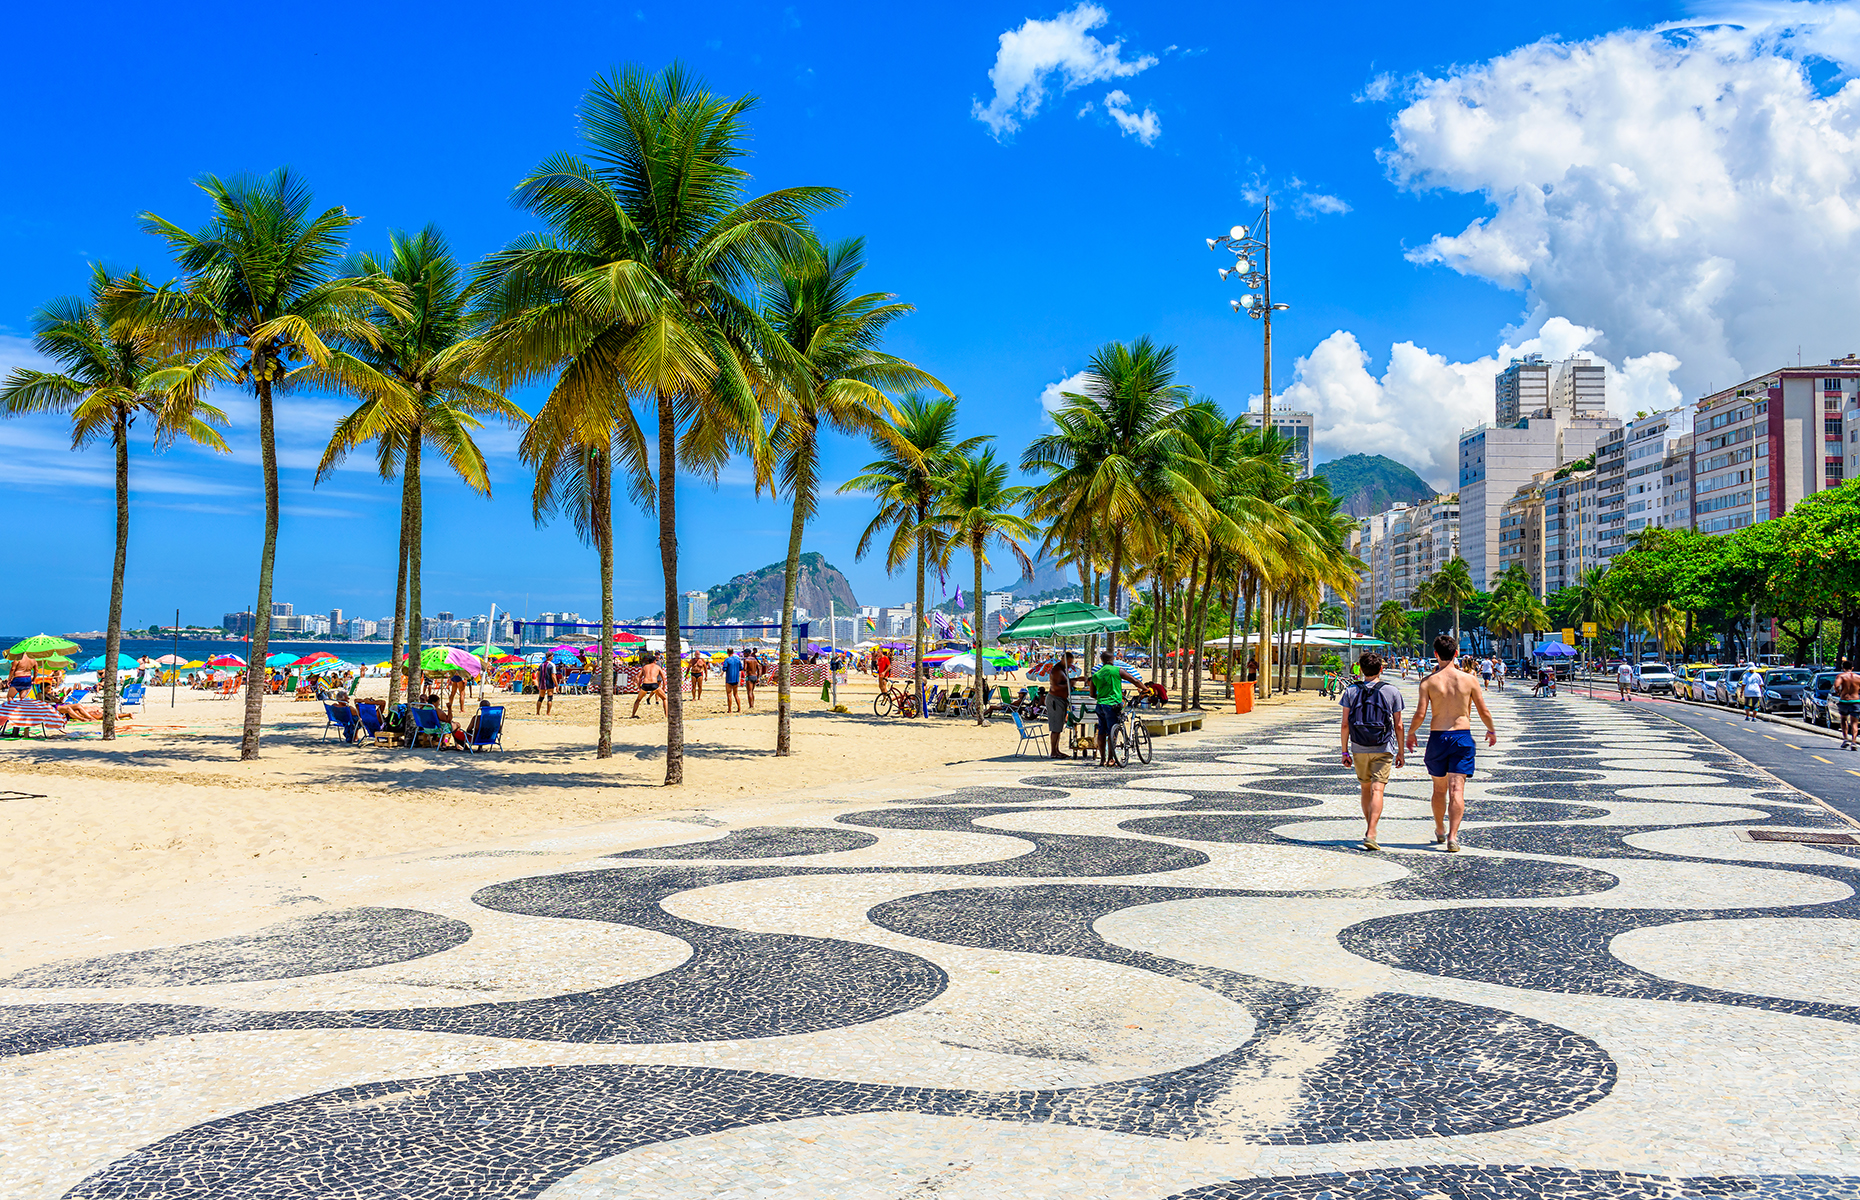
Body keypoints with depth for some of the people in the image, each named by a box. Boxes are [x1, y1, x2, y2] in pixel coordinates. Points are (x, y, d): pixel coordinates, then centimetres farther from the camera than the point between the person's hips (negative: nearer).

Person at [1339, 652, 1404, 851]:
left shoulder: (1351, 691, 0)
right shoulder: (1392, 692, -2)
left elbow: (1345, 725, -1)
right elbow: (1398, 726, 1)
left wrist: (1345, 751, 6)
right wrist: (1401, 751, 10)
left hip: (1359, 749, 2)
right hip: (1383, 749, -2)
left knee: (1366, 788, 19)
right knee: (1377, 790, -7)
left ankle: (1369, 827, 30)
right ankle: (1371, 834, -20)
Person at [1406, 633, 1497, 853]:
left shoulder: (1428, 681, -6)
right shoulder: (1468, 679, -4)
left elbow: (1420, 714, -10)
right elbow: (1484, 711, 2)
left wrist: (1411, 734, 7)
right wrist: (1492, 731, 21)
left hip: (1437, 737, 0)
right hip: (1462, 736, 0)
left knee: (1439, 789, 16)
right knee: (1457, 790, -3)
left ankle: (1440, 831, 32)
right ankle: (1453, 836, -14)